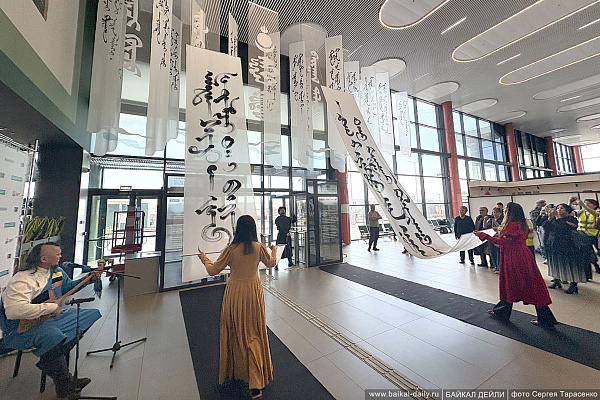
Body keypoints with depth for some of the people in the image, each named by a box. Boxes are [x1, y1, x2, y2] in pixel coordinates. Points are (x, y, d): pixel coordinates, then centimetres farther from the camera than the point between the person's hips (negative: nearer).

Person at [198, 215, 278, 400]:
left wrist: (204, 259, 13)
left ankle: (232, 370, 46)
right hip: (253, 291, 1)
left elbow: (213, 270, -6)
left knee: (234, 331, 22)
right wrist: (274, 251, 26)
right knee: (254, 333, 15)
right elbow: (271, 263, 6)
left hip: (235, 292, 0)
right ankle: (256, 383, 16)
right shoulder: (259, 247, -12)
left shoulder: (231, 249, -16)